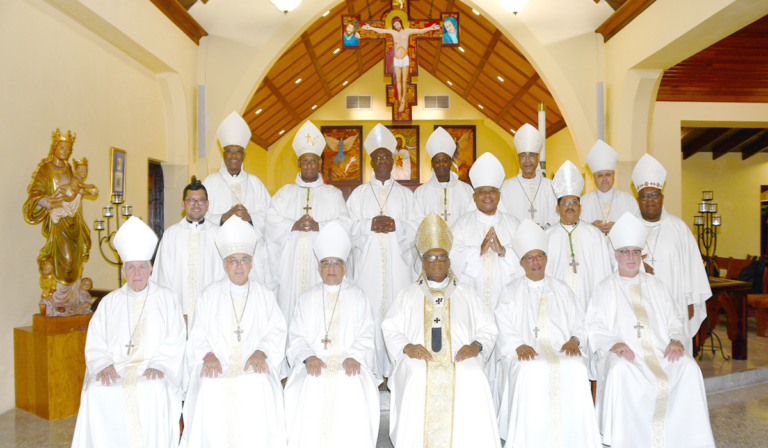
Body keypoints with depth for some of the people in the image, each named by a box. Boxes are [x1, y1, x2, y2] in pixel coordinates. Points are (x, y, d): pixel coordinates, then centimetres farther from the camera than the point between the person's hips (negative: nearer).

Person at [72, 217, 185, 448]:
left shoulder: (166, 298, 10)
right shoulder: (109, 302, 17)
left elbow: (175, 341, 2)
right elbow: (95, 343, 9)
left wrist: (158, 365, -14)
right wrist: (104, 365, -10)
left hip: (152, 374, -2)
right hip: (114, 371, 3)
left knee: (153, 391, -33)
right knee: (96, 393, -27)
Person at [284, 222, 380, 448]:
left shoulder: (358, 297, 15)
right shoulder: (307, 298, 17)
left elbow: (366, 336, 6)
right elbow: (296, 336, 9)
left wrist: (354, 356, -12)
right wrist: (308, 356, -10)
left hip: (349, 363, -1)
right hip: (315, 362, 1)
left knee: (354, 388, -27)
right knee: (310, 387, -26)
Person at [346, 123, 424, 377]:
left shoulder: (405, 194, 14)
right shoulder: (359, 194, 14)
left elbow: (418, 228, 5)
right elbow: (348, 227, 4)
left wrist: (396, 225, -12)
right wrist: (369, 225, -13)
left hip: (398, 264, 0)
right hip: (368, 265, 0)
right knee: (369, 313, -5)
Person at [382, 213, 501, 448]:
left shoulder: (467, 294, 23)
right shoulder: (408, 295, 23)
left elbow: (488, 329, 16)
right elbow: (390, 329, 13)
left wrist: (476, 345, -7)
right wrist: (407, 347, -8)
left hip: (461, 358, 0)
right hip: (419, 359, 0)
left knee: (473, 383, -32)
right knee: (418, 384, -34)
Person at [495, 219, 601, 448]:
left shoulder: (562, 290, 24)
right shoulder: (511, 292, 17)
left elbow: (579, 323, 17)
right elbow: (503, 328, 5)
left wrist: (574, 339, -5)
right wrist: (519, 345, -13)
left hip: (562, 351, 2)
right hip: (525, 353, -1)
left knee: (575, 370, -31)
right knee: (530, 372, -34)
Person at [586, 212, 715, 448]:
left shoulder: (656, 285, 23)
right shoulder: (605, 288, 12)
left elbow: (675, 318, 17)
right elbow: (595, 327, 1)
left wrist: (676, 340, -5)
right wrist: (614, 344, -18)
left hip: (662, 351, 3)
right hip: (625, 354, -3)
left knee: (689, 367, -26)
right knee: (619, 371, -35)